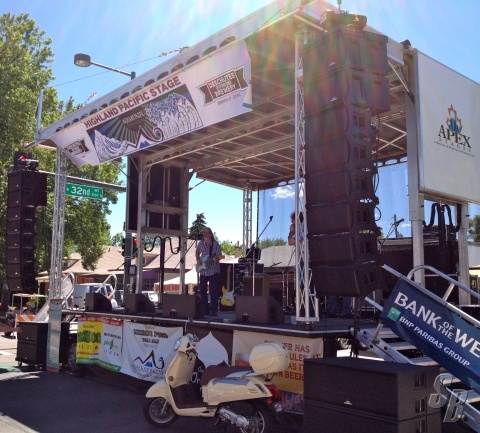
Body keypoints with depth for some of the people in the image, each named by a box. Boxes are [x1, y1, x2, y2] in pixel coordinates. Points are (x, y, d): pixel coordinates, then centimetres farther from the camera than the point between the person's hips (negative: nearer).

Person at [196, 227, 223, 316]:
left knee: (213, 291, -6)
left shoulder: (215, 244, -9)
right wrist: (198, 259, 5)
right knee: (202, 290, 7)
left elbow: (219, 256, -10)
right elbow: (197, 252, 21)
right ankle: (205, 310, 17)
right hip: (203, 271, 5)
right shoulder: (200, 243, 5)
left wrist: (216, 258, -31)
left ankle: (214, 311, -1)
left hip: (213, 271, -5)